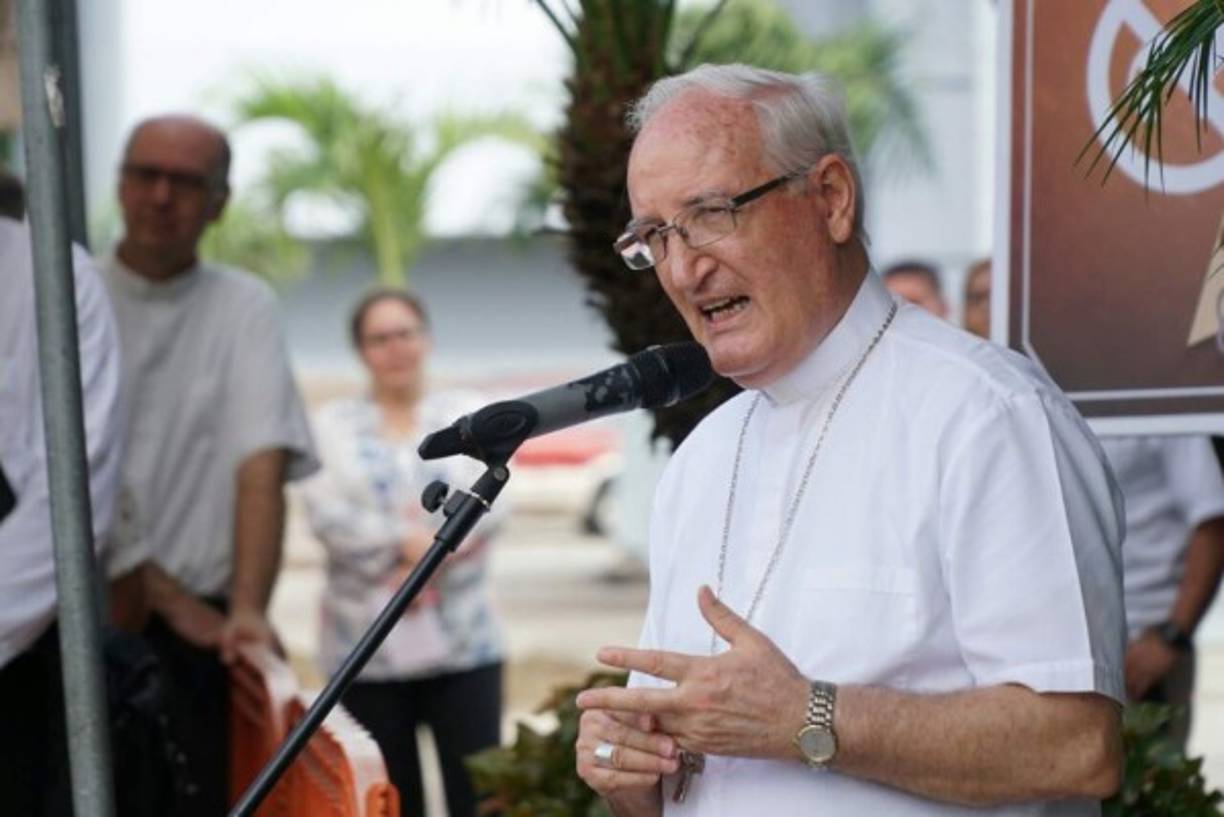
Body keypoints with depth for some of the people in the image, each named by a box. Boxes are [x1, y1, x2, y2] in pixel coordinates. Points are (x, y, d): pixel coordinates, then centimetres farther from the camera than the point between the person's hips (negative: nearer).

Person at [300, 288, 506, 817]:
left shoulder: (469, 416, 12)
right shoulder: (332, 425, 9)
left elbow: (488, 503, -3)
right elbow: (327, 514, -6)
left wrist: (430, 555, -18)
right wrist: (413, 543, -17)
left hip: (462, 641, 0)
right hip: (366, 647, 0)